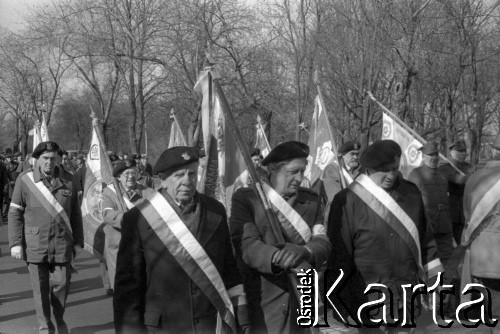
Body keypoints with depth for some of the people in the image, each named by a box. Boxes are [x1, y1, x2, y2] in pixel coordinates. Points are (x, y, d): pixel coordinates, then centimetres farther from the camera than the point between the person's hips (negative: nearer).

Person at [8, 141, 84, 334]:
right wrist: (15, 242, -6)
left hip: (62, 245, 2)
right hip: (35, 245, -1)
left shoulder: (67, 180, 4)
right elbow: (15, 213, 0)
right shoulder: (25, 180, -2)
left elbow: (75, 214, 9)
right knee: (41, 288, 5)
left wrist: (78, 241, 9)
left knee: (61, 284, 7)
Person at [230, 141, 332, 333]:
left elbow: (323, 243, -3)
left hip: (303, 301, 3)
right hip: (259, 302, -3)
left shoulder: (311, 200, 7)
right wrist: (277, 257, -35)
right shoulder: (245, 198, -5)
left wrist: (305, 251, -26)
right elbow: (246, 244, -16)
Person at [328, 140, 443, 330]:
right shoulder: (348, 201, -10)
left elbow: (424, 238, 12)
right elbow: (339, 256, -8)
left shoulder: (411, 193, 4)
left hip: (413, 297, 4)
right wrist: (346, 310, -6)